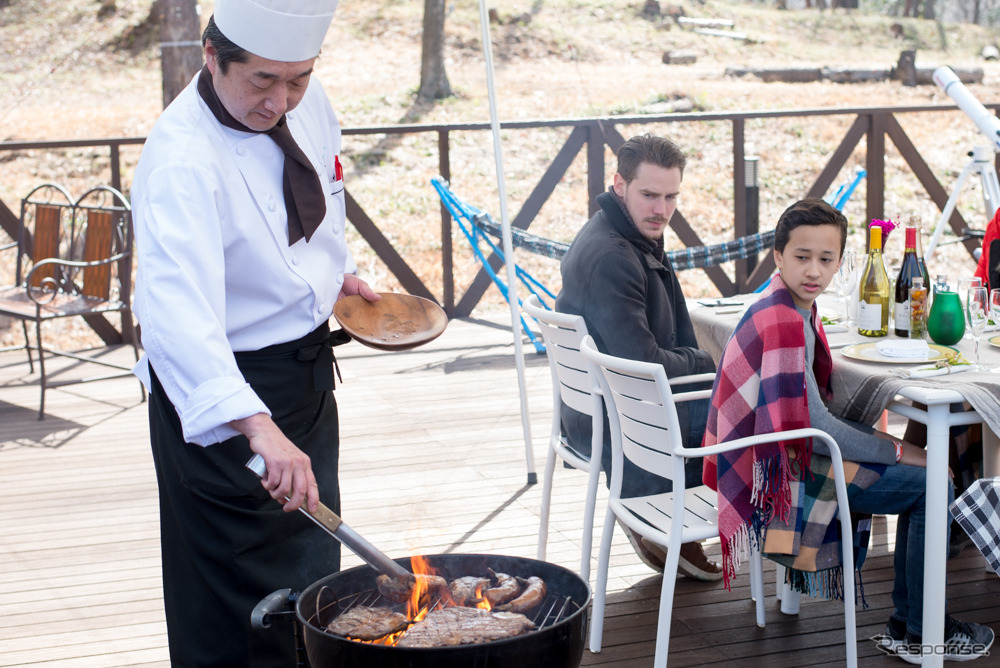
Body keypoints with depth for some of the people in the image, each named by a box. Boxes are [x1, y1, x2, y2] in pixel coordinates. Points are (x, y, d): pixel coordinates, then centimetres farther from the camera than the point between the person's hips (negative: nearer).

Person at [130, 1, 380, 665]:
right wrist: (259, 428, -53)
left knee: (312, 560, 22)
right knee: (239, 603, 0)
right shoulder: (182, 158, -30)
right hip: (224, 394, -8)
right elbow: (178, 311, -43)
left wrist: (336, 269, 12)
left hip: (308, 366, 8)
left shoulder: (306, 101, -5)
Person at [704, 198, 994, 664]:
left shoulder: (794, 309, 8)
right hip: (778, 469, -10)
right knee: (930, 486, -9)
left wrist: (878, 440, 2)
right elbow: (812, 426, -24)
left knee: (922, 467, 15)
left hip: (784, 448, 10)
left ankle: (905, 621, 18)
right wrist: (896, 452, -13)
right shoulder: (784, 321, -23)